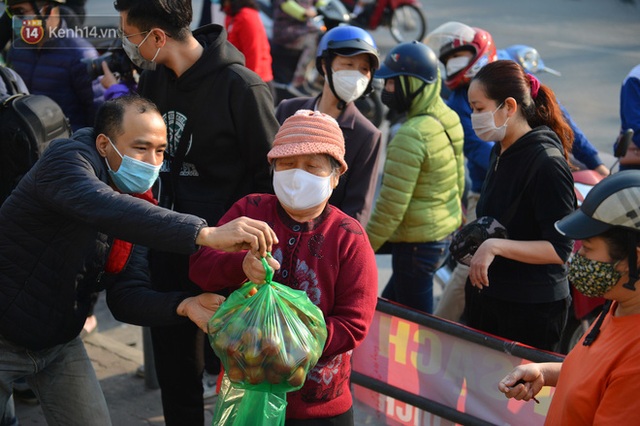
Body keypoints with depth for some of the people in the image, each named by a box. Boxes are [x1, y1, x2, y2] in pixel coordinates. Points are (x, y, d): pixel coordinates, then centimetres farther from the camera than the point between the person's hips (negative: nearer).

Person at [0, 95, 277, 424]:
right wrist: (205, 234, -54)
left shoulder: (137, 206, 0)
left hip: (59, 343, 7)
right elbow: (105, 209, -45)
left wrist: (184, 306, -26)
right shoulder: (66, 160, -22)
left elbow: (125, 298, -5)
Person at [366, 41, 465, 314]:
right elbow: (459, 181, 14)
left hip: (417, 244, -9)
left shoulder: (411, 135, -25)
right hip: (445, 234, 9)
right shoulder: (449, 120, 3)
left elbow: (391, 206, -24)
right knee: (388, 306, 22)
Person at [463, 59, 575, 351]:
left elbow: (559, 249, -22)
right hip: (486, 295, 9)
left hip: (532, 308, -8)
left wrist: (496, 246, -28)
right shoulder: (500, 152, 7)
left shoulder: (547, 162, -20)